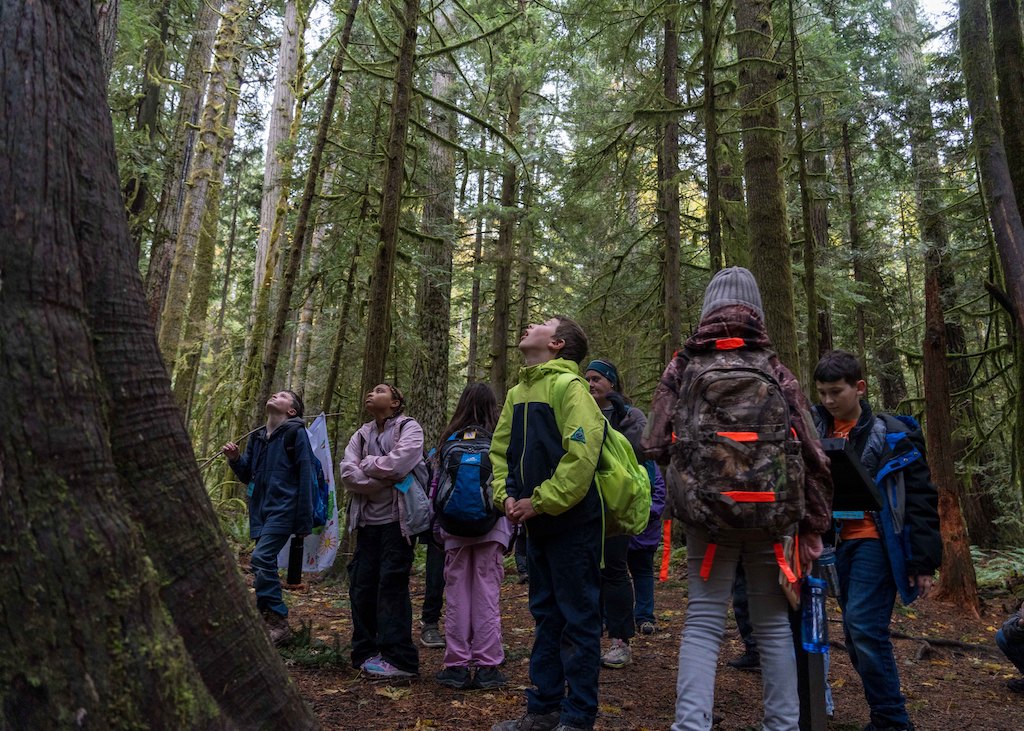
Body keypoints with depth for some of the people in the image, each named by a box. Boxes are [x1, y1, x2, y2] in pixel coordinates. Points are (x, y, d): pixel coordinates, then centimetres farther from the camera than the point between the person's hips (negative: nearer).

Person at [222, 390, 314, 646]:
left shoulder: (296, 432, -5)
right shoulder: (257, 437, 15)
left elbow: (305, 477, -9)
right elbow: (248, 476, 20)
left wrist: (304, 520, -13)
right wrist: (235, 459, -2)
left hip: (283, 509, -7)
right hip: (261, 510, 7)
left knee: (262, 558, -18)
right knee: (266, 564, 10)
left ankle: (278, 622, -9)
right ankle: (268, 620, 21)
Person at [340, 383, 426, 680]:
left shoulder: (409, 428, -2)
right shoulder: (362, 435, 15)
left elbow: (397, 464, -20)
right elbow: (347, 473, 0)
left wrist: (367, 464, -5)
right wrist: (382, 480, -13)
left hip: (396, 519, -6)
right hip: (368, 520, 6)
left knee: (392, 584, -7)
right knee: (362, 584, 6)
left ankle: (398, 658, 1)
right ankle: (366, 652, 19)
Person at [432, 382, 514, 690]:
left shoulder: (449, 441, 3)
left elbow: (435, 486, 7)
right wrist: (513, 529, 8)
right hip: (491, 528, -1)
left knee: (457, 596, 8)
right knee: (487, 595, 3)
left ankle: (457, 666, 13)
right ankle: (487, 667, 7)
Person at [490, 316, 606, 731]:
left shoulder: (567, 386, -13)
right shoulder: (517, 393, 12)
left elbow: (582, 454, -23)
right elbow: (499, 450, 17)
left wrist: (540, 501, -18)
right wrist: (506, 495, 1)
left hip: (572, 523, -8)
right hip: (538, 524, 8)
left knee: (578, 620, 3)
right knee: (546, 617, 16)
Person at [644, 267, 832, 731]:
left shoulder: (683, 367, 1)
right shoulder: (775, 371, 3)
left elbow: (653, 445, -1)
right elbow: (813, 456, 1)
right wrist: (814, 527, 7)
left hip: (707, 516, -1)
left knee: (703, 623, 4)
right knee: (773, 625, 14)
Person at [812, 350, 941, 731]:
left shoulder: (892, 434, -6)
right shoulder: (815, 430, 7)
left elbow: (921, 499, -5)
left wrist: (924, 560, -8)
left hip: (876, 542, -5)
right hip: (840, 542, 6)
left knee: (864, 628, -13)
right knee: (857, 633, 9)